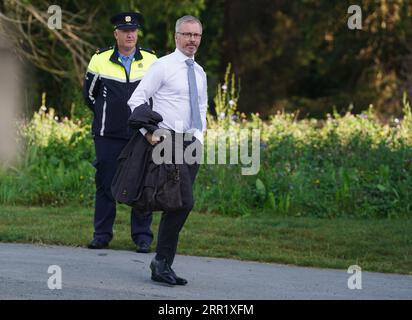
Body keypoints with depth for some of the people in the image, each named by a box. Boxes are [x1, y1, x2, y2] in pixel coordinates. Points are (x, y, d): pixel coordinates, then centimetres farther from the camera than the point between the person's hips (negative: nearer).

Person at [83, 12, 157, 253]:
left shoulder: (151, 61, 3)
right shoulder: (101, 61, 1)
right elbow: (89, 93, 14)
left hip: (141, 135, 0)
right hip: (109, 136, 0)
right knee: (106, 184, 3)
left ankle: (143, 236, 6)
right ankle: (102, 234, 11)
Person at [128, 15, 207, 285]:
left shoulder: (200, 73, 17)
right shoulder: (163, 66, -5)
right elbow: (137, 99, -6)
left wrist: (200, 135, 11)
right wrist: (147, 132, -14)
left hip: (191, 144, 7)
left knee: (177, 206, 5)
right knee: (184, 202, -17)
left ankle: (163, 267, 10)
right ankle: (161, 261, -7)